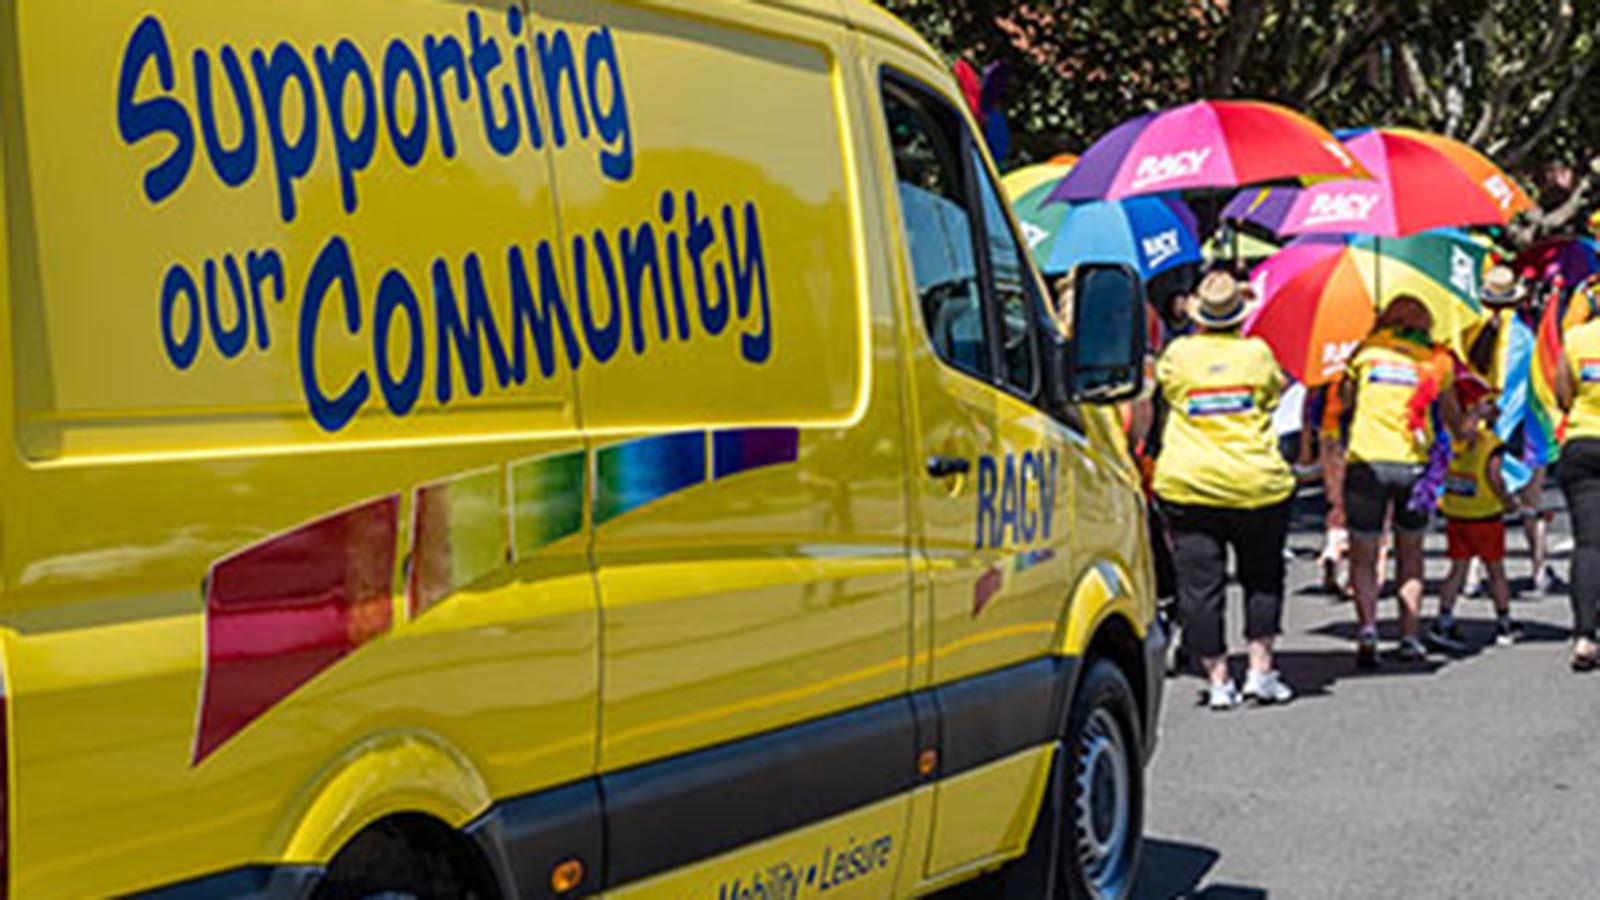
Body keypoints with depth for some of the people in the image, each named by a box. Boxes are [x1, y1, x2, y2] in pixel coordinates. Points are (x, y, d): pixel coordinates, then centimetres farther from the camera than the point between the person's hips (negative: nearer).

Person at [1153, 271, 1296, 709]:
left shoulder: (1179, 353, -2)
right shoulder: (1256, 352, -2)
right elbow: (1276, 391, 12)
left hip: (1187, 485, 0)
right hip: (1256, 484, 0)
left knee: (1199, 583, 4)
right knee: (1263, 578, 15)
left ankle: (1217, 678, 4)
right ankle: (1260, 668, 11)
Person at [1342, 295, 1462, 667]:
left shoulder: (1367, 348, 8)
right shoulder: (1436, 358, 11)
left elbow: (1344, 398, 13)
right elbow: (1452, 415, 20)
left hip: (1366, 459, -1)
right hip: (1414, 461, 1)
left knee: (1363, 556, 5)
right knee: (1410, 552, 17)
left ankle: (1368, 626, -15)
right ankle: (1410, 635, 11)